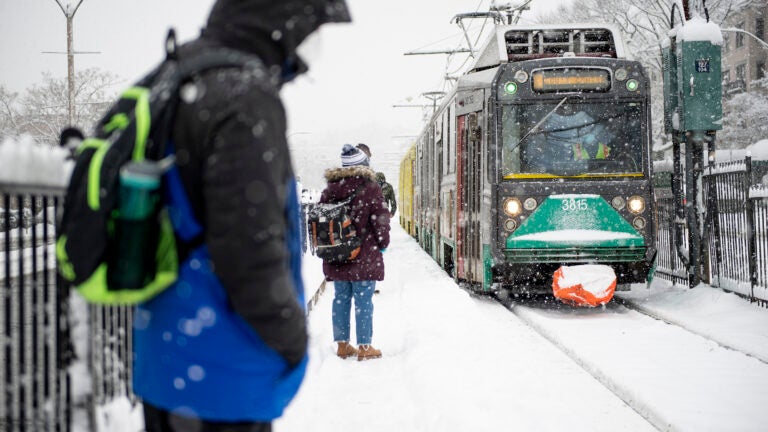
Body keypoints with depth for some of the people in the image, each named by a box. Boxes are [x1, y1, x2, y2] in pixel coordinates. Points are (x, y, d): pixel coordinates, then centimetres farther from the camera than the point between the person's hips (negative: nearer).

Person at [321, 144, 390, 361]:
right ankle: (364, 347, 2)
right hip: (364, 257, -5)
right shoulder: (370, 188, -10)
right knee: (363, 300, -1)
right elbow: (381, 219, -10)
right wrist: (383, 244, 4)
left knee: (341, 299, 13)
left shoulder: (329, 189, 6)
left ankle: (342, 344, 19)